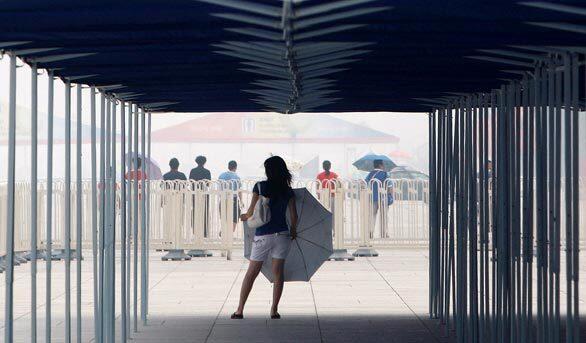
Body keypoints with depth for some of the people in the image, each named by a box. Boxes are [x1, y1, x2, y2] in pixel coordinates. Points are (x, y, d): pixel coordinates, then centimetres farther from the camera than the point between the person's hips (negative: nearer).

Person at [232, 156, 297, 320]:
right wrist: (293, 230, 20)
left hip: (262, 236, -1)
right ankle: (274, 310, 3)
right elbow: (294, 216, 2)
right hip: (282, 235, 1)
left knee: (251, 273, 7)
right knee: (278, 272, 6)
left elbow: (252, 211, -7)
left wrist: (245, 216, 15)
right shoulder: (288, 191, 3)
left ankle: (240, 310, 8)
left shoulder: (260, 186, -4)